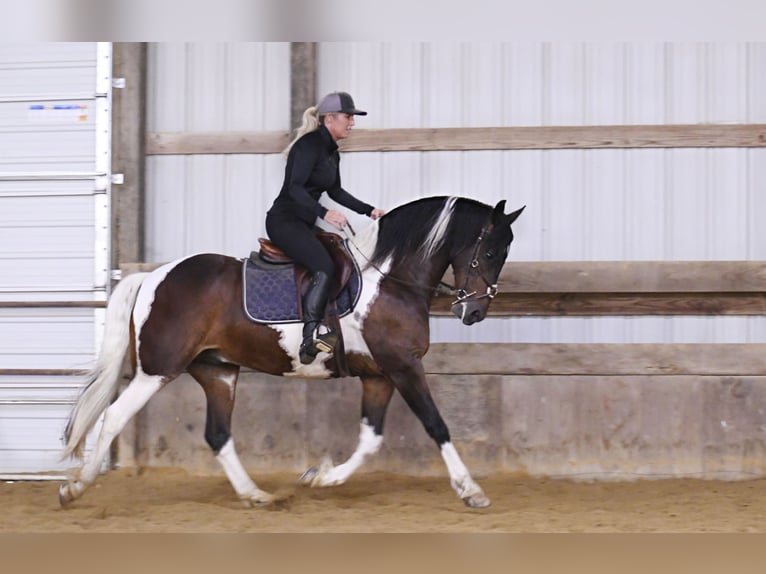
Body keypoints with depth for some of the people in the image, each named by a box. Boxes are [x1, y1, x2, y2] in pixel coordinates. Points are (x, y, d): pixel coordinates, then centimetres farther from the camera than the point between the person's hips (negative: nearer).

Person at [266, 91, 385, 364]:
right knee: (324, 267, -28)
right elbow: (295, 188, -25)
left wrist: (368, 210, 20)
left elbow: (335, 191, 26)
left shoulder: (332, 152, 14)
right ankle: (310, 337, -31)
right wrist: (324, 213, -37)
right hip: (284, 221, -11)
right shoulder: (310, 145, -15)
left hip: (304, 224, 11)